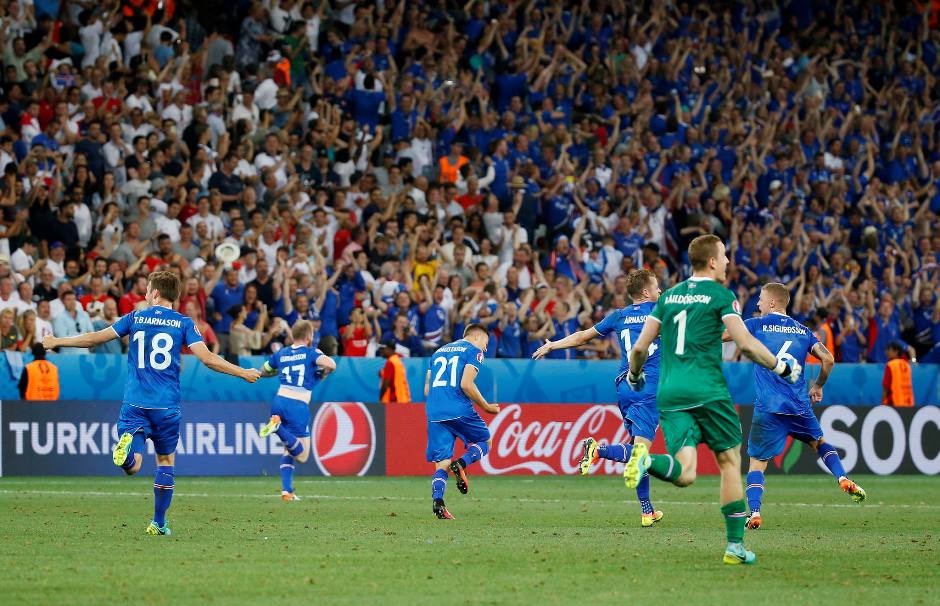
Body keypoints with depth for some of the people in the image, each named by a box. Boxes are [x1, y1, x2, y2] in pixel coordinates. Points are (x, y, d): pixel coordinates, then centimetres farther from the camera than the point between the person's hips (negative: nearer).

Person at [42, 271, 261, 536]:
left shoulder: (135, 318, 6)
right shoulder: (183, 323, 1)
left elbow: (95, 338, 7)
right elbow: (207, 358, -8)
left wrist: (56, 342, 20)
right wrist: (243, 373, 3)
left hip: (135, 404, 0)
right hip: (167, 405, 0)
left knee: (132, 466, -6)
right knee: (166, 461, 16)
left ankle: (127, 445, -41)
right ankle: (159, 523, 17)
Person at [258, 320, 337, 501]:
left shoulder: (281, 354, 15)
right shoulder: (310, 352, 2)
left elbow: (263, 372, 29)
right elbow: (331, 365, -16)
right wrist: (322, 374, 6)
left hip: (279, 400, 5)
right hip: (298, 406, -5)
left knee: (289, 450, 21)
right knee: (302, 455, -2)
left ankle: (286, 490, 6)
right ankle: (278, 427, -26)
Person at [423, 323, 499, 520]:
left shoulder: (439, 352, 25)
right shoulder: (474, 351, 4)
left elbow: (427, 390, 22)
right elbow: (466, 384, -10)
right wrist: (486, 407, 0)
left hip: (434, 413, 5)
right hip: (459, 411, -5)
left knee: (441, 464, 6)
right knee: (484, 441, 17)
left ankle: (437, 500, -18)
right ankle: (461, 463, -12)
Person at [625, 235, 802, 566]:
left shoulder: (669, 296, 15)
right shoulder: (721, 295, -1)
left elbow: (640, 347, 14)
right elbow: (745, 343, -11)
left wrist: (634, 375, 34)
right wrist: (781, 366, 2)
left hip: (670, 394, 5)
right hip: (707, 391, -4)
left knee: (684, 474, -3)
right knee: (729, 461, 9)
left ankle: (646, 460, -35)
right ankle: (735, 545, 8)